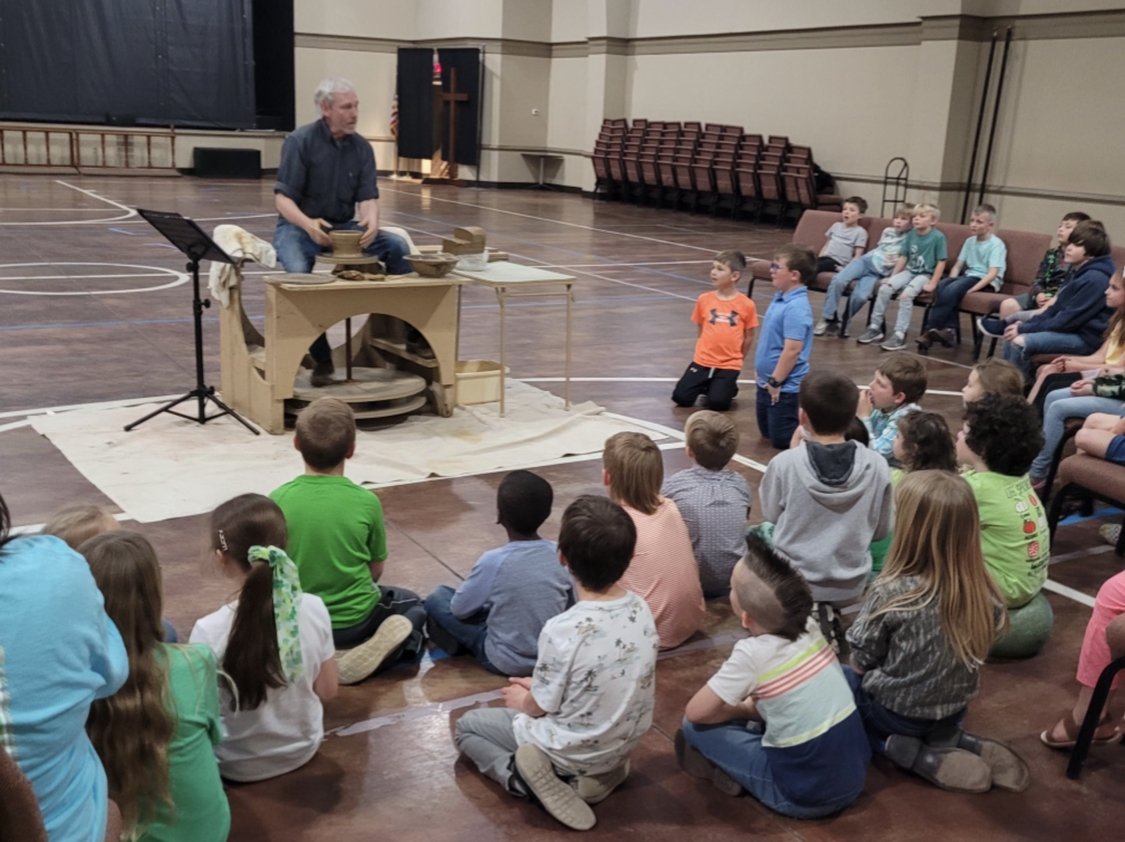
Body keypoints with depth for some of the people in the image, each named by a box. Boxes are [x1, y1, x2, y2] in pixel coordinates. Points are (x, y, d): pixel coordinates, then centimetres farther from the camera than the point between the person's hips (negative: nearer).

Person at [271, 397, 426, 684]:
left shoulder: (279, 499, -14)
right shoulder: (366, 502, -17)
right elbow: (376, 570, -4)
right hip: (355, 620, -3)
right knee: (414, 604, 28)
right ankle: (386, 647, -2)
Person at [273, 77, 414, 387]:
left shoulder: (362, 147, 2)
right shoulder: (300, 141, -11)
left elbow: (368, 197, -3)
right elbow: (282, 198, -16)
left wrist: (371, 222, -28)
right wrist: (308, 224, -36)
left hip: (343, 226, 4)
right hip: (298, 225, -4)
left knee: (398, 248, -19)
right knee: (298, 273, -36)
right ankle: (321, 358, -23)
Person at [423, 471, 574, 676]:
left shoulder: (493, 561, -25)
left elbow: (459, 608, -9)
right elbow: (569, 608, 3)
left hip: (505, 662, -5)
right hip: (555, 656, 5)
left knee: (437, 598, 8)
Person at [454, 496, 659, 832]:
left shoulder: (563, 630, -32)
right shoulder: (641, 609, -12)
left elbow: (539, 707, -16)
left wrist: (522, 699, 8)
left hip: (574, 753, -5)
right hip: (626, 742, 5)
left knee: (465, 727, 17)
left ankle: (522, 775, -5)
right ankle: (604, 770, 11)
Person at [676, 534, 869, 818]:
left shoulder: (752, 653, -19)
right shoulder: (810, 627, -1)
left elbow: (696, 712, -12)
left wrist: (746, 711, 6)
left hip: (805, 795, -6)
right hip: (854, 773, 7)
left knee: (695, 726, -1)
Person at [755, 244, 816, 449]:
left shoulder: (796, 307, -25)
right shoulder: (780, 299, 5)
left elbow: (792, 349, -28)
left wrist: (776, 381, -22)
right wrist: (760, 368, 20)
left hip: (785, 387, -10)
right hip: (767, 382, 10)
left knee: (782, 440, 0)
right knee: (767, 433, 22)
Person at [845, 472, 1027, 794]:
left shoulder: (891, 593, -30)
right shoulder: (982, 591, -16)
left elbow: (861, 662, -16)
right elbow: (974, 651, -1)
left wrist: (859, 668, 7)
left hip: (897, 714, -5)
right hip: (954, 710, 5)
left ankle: (910, 753, 2)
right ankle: (950, 741, 9)